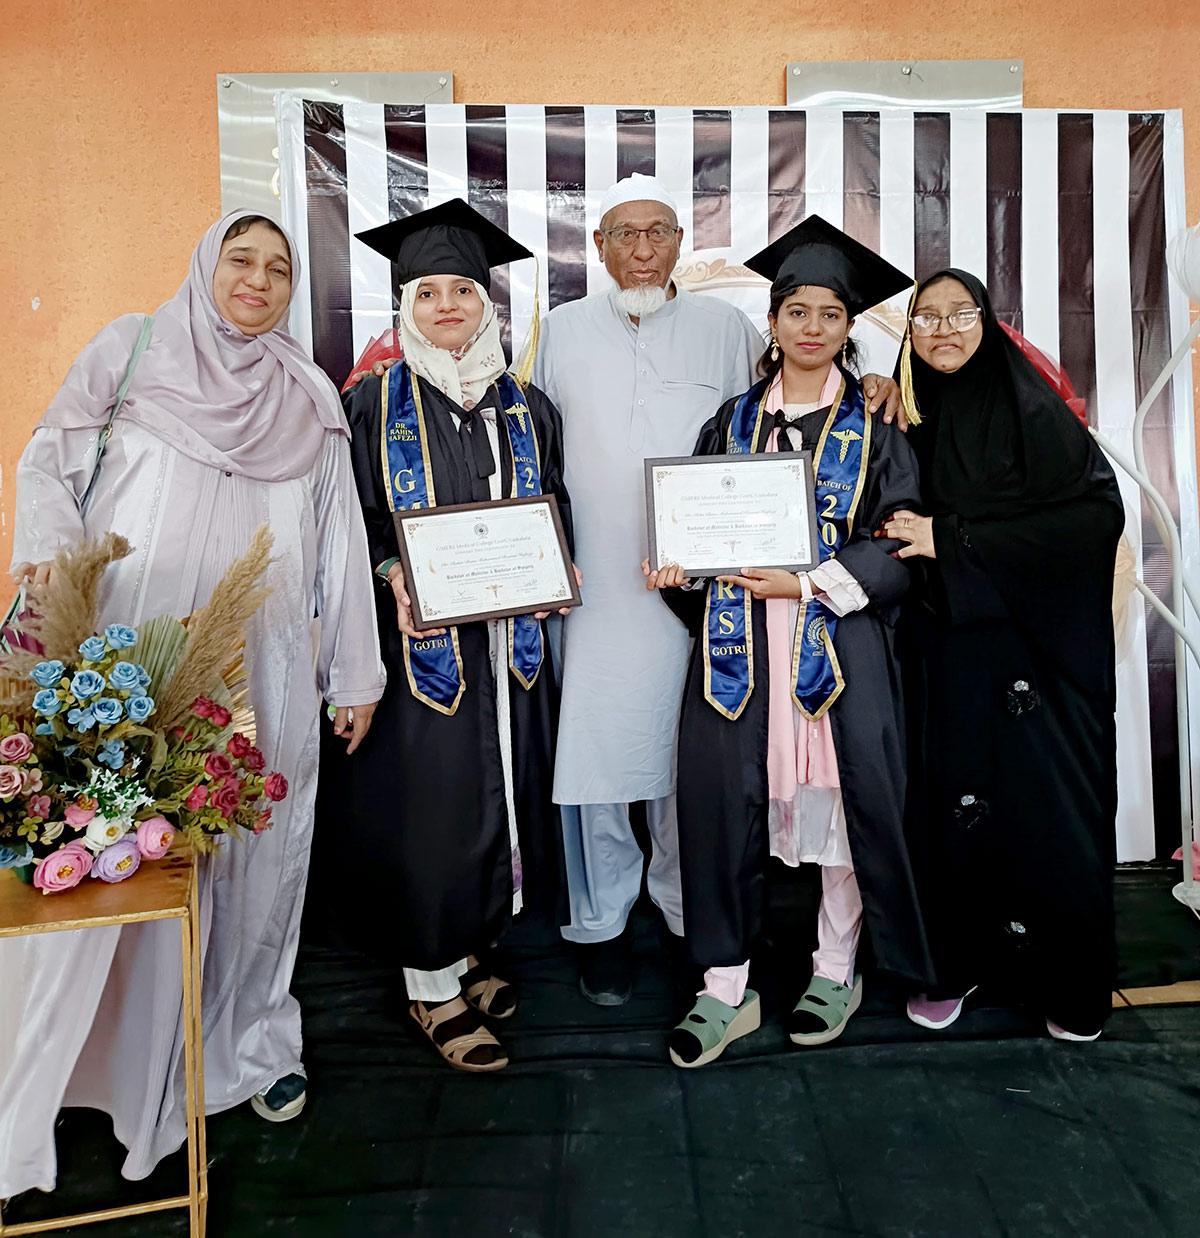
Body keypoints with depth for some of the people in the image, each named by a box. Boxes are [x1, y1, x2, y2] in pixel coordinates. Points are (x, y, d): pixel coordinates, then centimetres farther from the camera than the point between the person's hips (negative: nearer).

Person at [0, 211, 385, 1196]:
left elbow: (341, 541, 11)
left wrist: (356, 671, 8)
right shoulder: (132, 350, 9)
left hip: (263, 672, 2)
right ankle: (82, 1064, 19)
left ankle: (252, 1043, 28)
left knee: (258, 855, 8)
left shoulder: (311, 396, 13)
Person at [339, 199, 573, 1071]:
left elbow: (555, 515, 15)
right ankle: (432, 984, 21)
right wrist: (393, 576, -19)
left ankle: (468, 947, 34)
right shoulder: (374, 403, 0)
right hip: (420, 637, -4)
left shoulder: (527, 408, 10)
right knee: (428, 799, 2)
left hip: (510, 638, 4)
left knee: (502, 789, 12)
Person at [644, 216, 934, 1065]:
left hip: (840, 637, -1)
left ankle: (836, 970, 24)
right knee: (721, 795, -4)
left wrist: (806, 582, -15)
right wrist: (680, 568, -6)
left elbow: (896, 547, -2)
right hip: (740, 638, 2)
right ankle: (726, 987, 10)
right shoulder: (735, 422, 13)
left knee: (842, 792, 1)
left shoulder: (874, 429, 6)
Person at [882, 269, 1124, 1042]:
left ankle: (1070, 982, 23)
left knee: (1047, 810, 3)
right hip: (948, 647, 3)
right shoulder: (912, 421, 8)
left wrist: (951, 539, -17)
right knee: (955, 804, 5)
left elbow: (1097, 512, -15)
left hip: (1033, 648, -3)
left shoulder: (1030, 410, -6)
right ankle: (960, 959, 23)